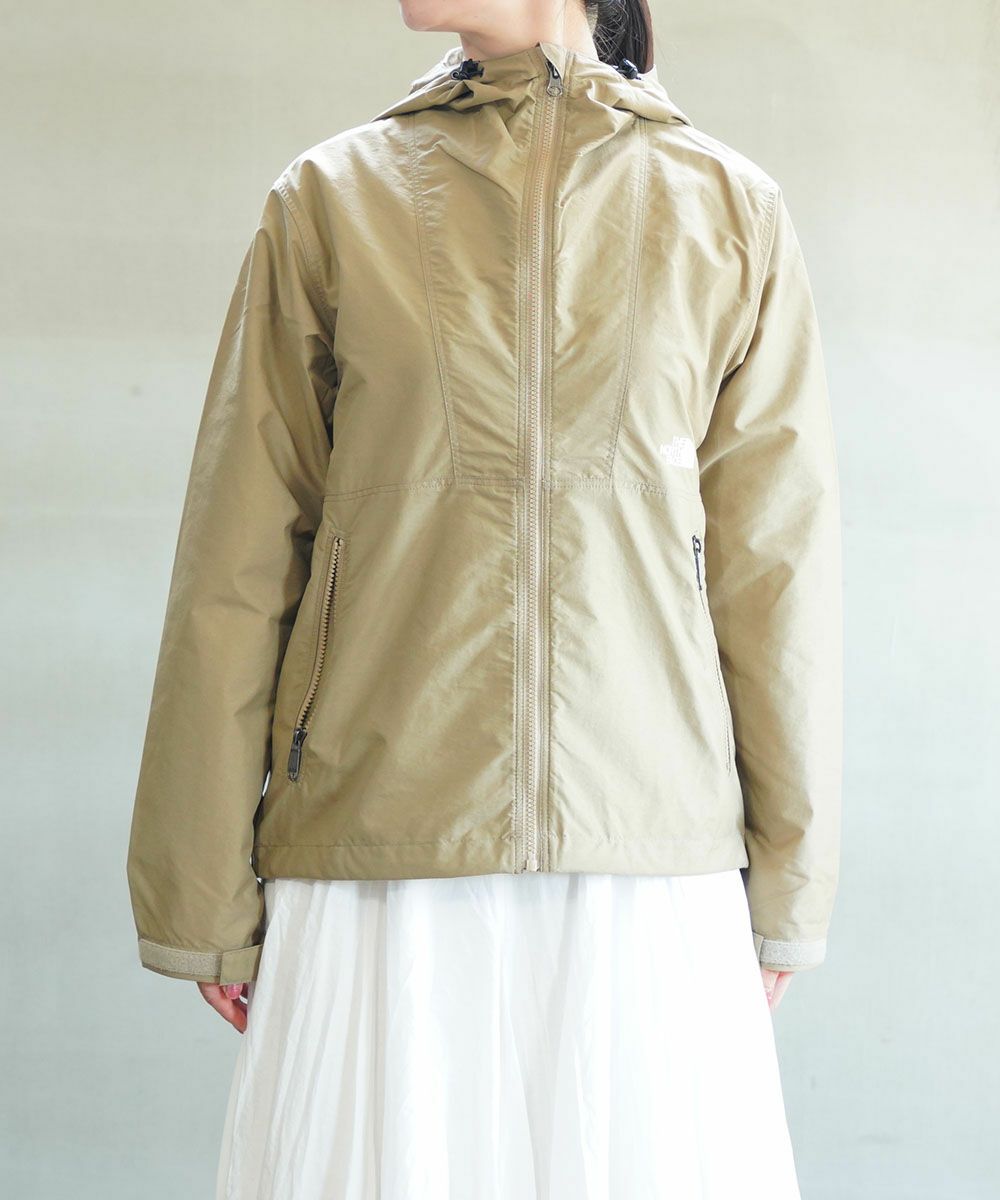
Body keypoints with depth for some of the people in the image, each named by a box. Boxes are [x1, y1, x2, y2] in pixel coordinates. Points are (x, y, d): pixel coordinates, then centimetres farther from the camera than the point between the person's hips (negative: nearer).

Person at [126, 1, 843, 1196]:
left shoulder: (728, 211, 5)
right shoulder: (331, 200, 5)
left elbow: (777, 569, 5)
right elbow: (235, 570, 4)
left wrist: (785, 892, 5)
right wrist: (206, 899, 2)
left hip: (653, 869, 1)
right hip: (379, 877, 0)